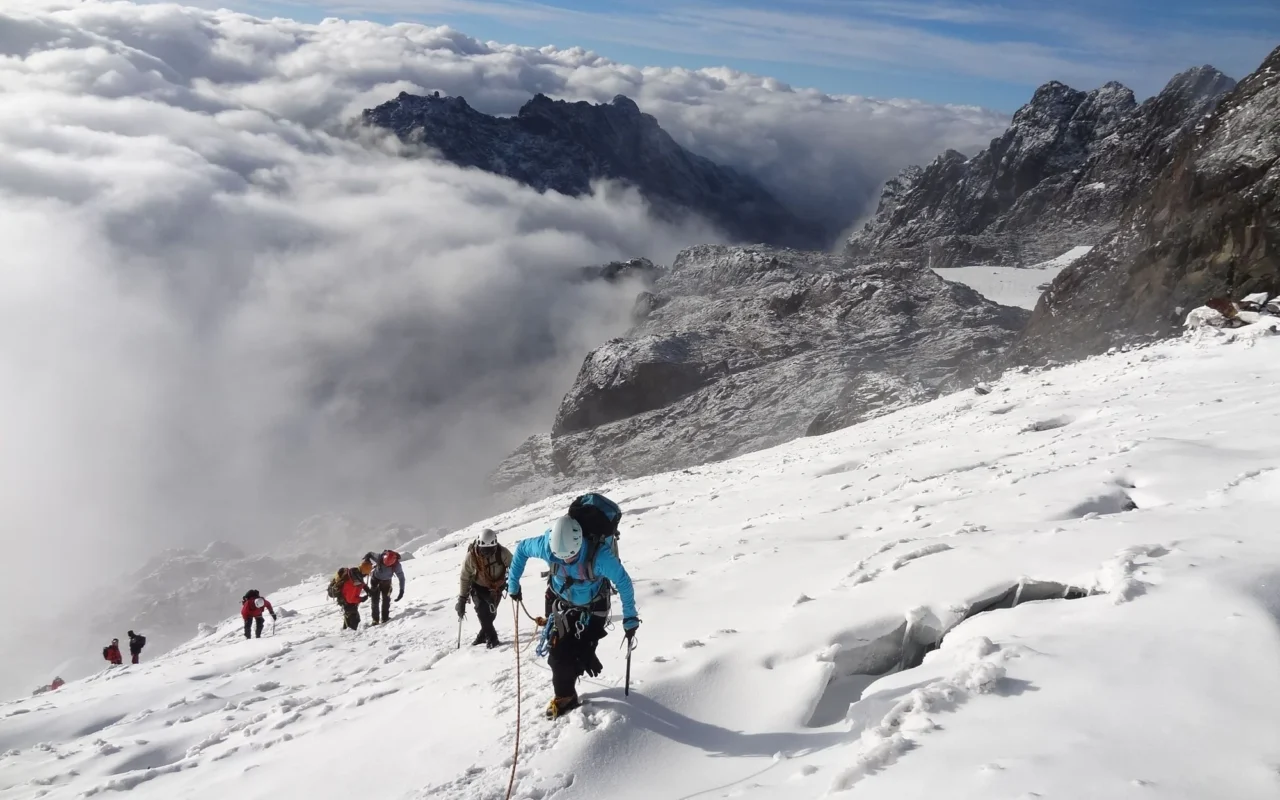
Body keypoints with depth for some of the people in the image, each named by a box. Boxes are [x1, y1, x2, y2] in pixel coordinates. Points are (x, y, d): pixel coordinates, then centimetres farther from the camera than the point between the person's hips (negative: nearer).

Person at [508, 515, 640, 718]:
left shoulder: (599, 555, -39)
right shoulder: (547, 547, -31)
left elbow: (623, 582, -24)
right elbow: (521, 548, -9)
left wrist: (630, 617, -19)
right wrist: (513, 582, -2)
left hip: (593, 608, -2)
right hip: (564, 604, 3)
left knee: (581, 654, -6)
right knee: (558, 653, -1)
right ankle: (564, 695, 22)